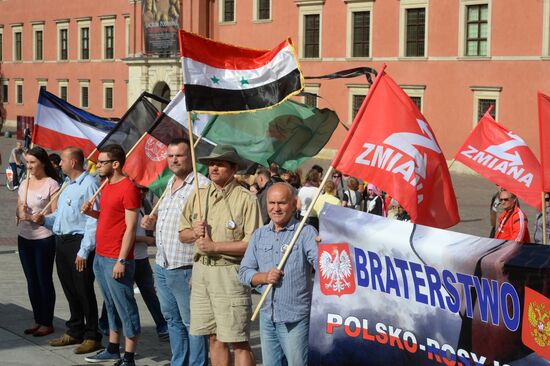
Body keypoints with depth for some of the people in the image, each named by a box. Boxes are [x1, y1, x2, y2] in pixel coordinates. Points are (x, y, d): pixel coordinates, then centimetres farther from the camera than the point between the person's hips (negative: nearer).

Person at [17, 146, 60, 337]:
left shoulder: (51, 184, -9)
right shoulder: (24, 183, 10)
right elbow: (18, 211, 16)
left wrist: (35, 217, -22)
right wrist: (21, 213, -6)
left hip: (44, 239, -6)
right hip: (24, 238, 7)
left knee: (44, 280, 0)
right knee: (31, 281, 11)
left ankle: (47, 323, 9)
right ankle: (37, 320, 20)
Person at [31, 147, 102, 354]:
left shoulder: (89, 185, -13)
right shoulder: (68, 185, 18)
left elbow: (93, 221, -19)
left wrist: (84, 251, -21)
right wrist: (44, 220, 2)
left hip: (78, 242, -9)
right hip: (62, 242, 9)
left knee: (84, 290, -3)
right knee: (69, 289, 15)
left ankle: (92, 337, 6)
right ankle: (74, 332, 27)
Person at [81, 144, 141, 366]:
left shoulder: (128, 188, -15)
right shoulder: (107, 186, 13)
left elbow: (130, 227, -17)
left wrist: (121, 261, -20)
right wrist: (91, 212, 4)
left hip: (116, 260, -9)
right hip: (100, 256, 9)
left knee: (125, 307, -3)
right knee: (111, 305, 17)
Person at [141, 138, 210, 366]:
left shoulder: (202, 186, -14)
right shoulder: (170, 184, 15)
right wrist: (154, 223, 8)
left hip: (185, 270, -9)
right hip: (162, 268, 9)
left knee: (193, 323, -1)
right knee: (173, 321, 17)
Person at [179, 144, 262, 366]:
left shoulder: (246, 199, -9)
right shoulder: (197, 196, 12)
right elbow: (182, 234, 18)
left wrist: (214, 246, -15)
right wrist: (194, 233, -5)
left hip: (230, 272, -6)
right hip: (201, 270, 6)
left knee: (238, 341, -5)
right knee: (214, 337, 13)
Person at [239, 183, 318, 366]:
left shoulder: (306, 233, -6)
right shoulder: (259, 235, 10)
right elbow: (244, 272, 10)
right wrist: (263, 277, -10)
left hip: (296, 319, -5)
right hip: (267, 316, 5)